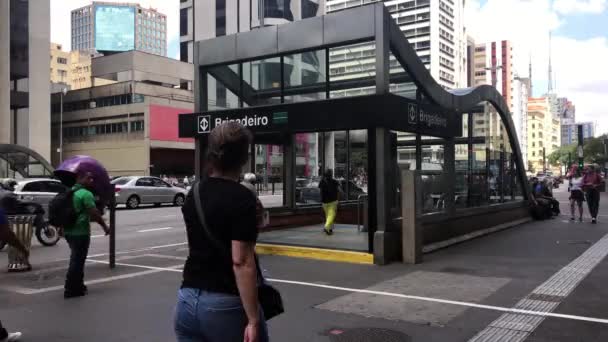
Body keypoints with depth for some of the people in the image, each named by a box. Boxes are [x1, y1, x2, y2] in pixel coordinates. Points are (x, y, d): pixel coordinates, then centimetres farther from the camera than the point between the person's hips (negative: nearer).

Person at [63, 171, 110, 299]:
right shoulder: (86, 194, -16)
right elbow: (94, 213, -19)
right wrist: (105, 226, -8)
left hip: (69, 231, 9)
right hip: (80, 232, -9)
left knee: (76, 259, 21)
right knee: (77, 261, 0)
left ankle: (78, 286, 30)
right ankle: (71, 290, 6)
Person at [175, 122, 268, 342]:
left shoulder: (194, 193, 7)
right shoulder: (241, 199, -16)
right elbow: (241, 262, -22)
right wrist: (253, 320, -20)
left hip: (187, 301, 7)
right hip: (226, 305, -6)